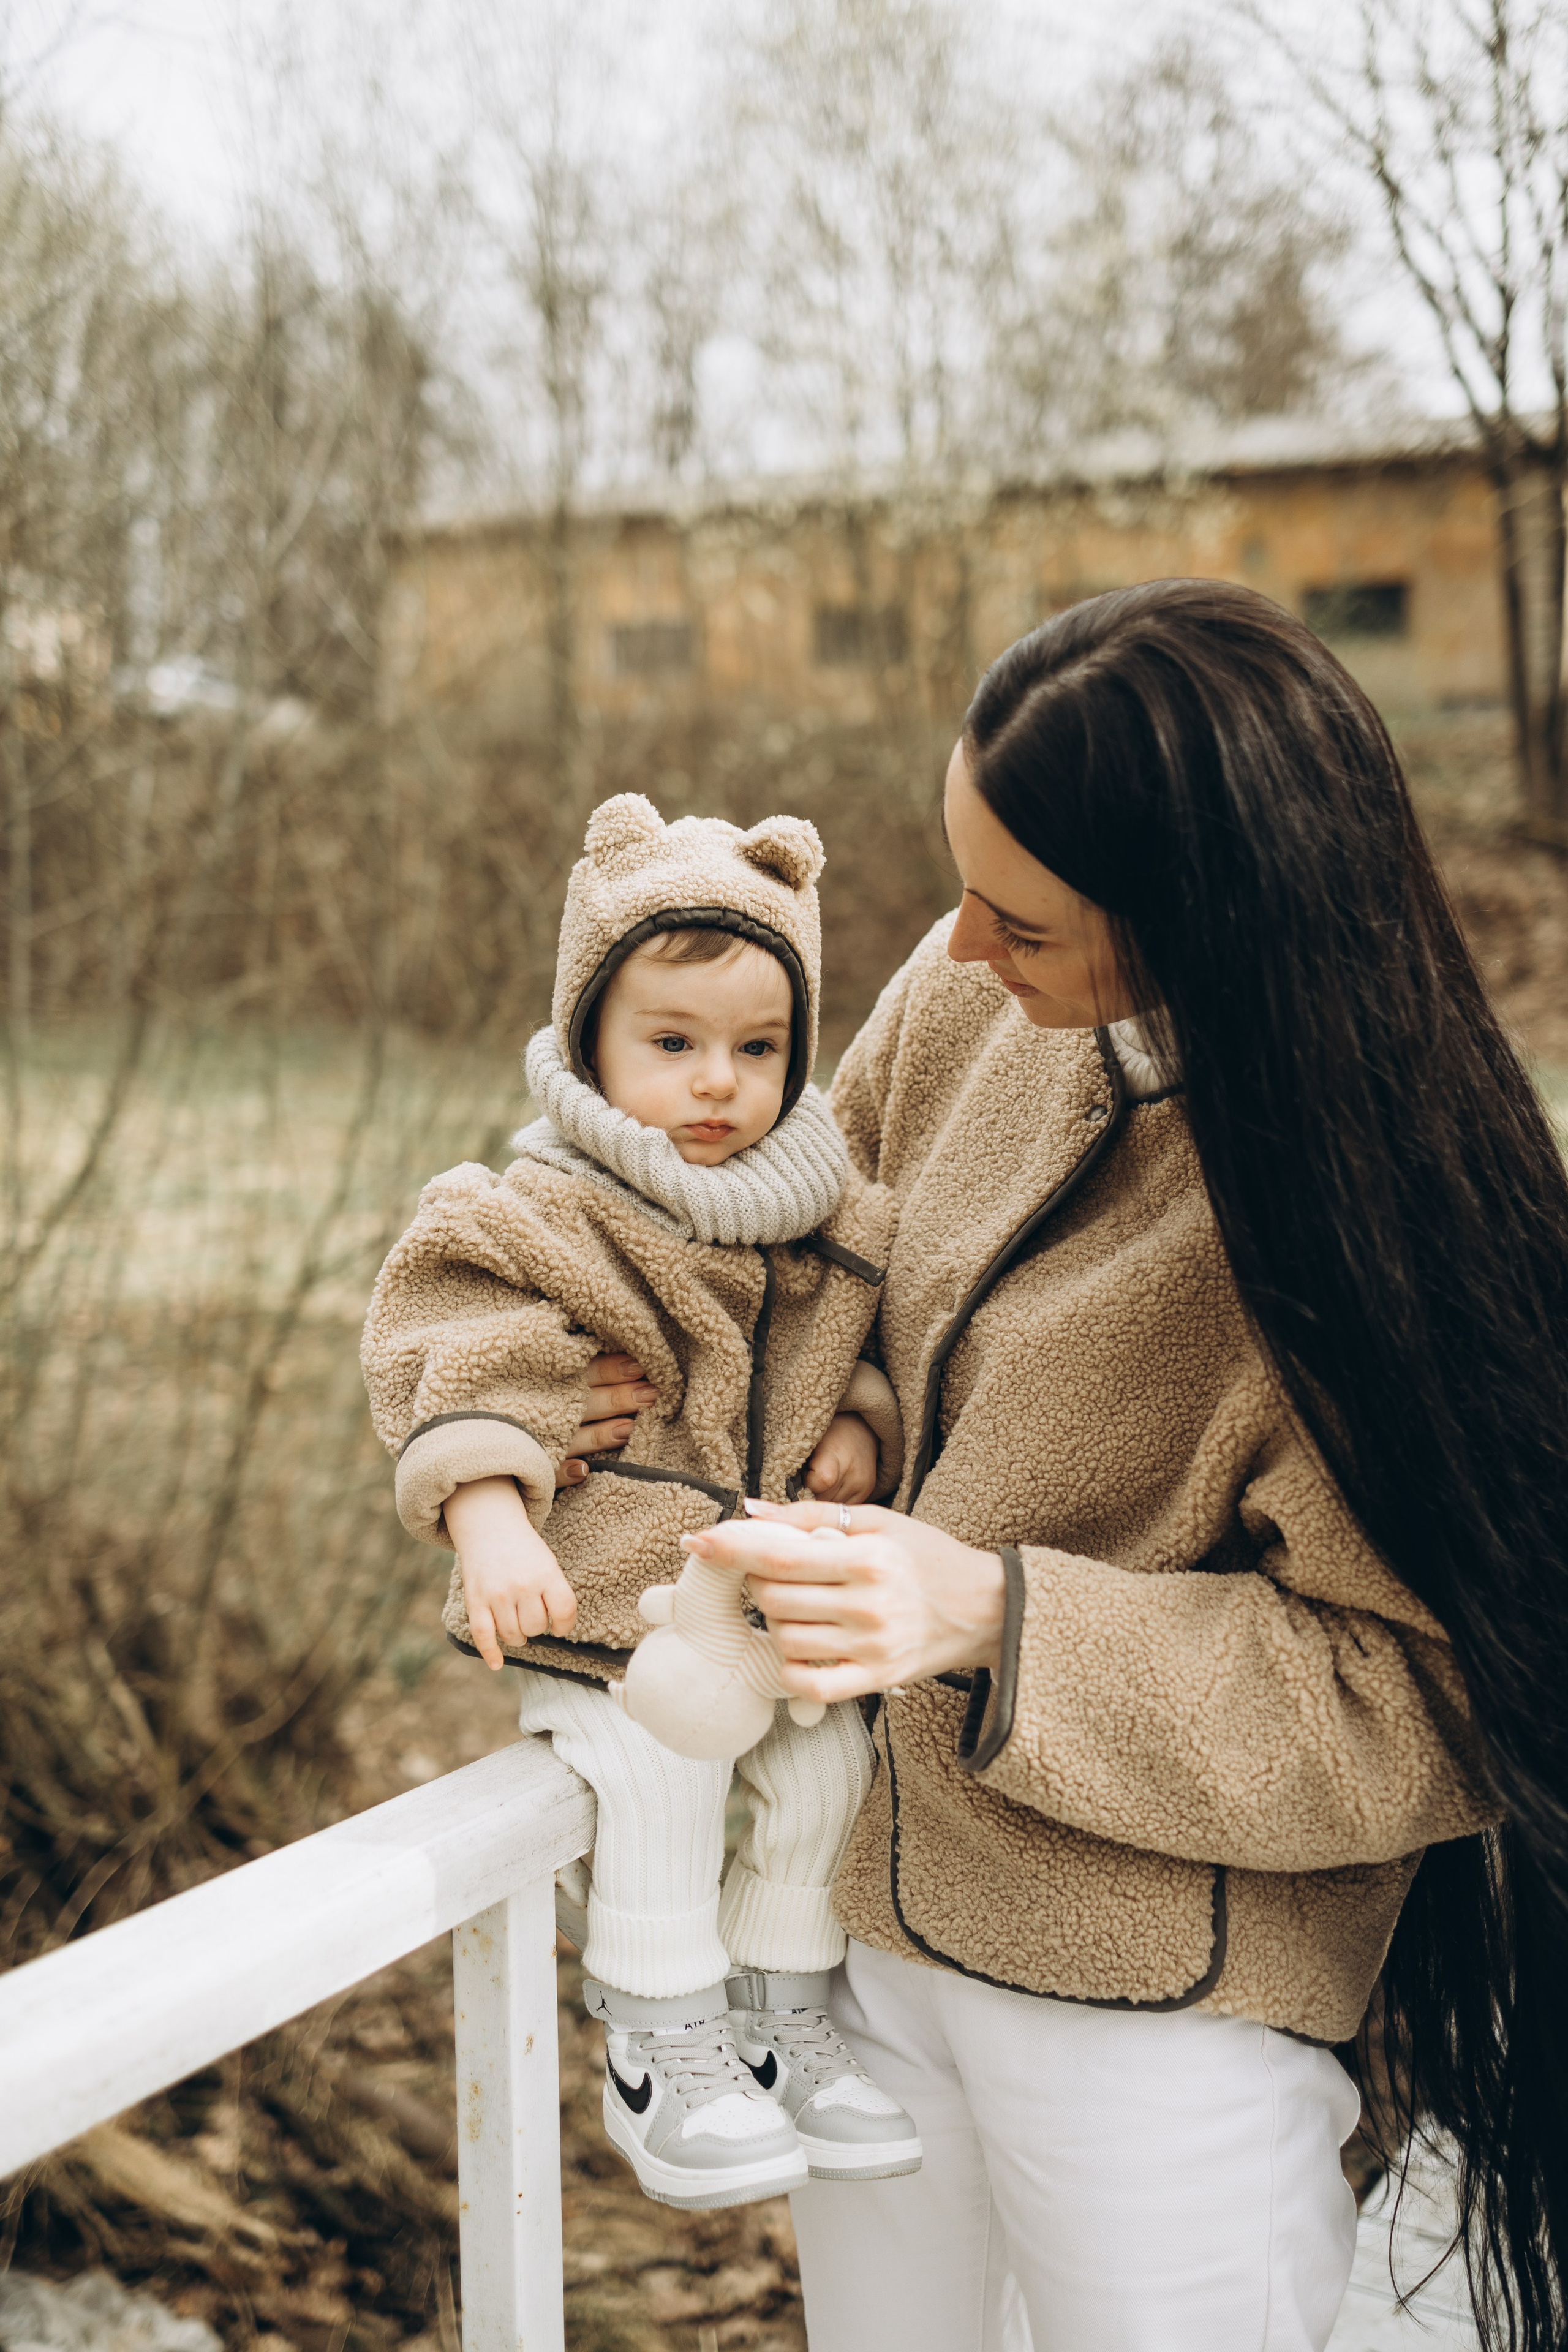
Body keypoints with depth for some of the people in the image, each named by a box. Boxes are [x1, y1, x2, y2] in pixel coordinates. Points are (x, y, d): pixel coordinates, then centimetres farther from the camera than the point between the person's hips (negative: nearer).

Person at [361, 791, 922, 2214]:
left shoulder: (829, 1224, 5)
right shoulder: (549, 1217, -13)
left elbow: (863, 1352, 18)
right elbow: (469, 1364, -22)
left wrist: (862, 1425, -3)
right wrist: (491, 1517, -37)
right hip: (615, 1588, -6)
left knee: (825, 1773, 5)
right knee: (659, 1782, -17)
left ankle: (781, 2026, 28)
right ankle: (661, 2058, 5)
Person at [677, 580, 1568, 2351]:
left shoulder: (1379, 1200, -23)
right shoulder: (970, 999, -6)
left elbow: (1417, 1702, -19)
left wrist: (995, 1619, -29)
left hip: (1155, 2013, -6)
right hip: (863, 1904, 6)